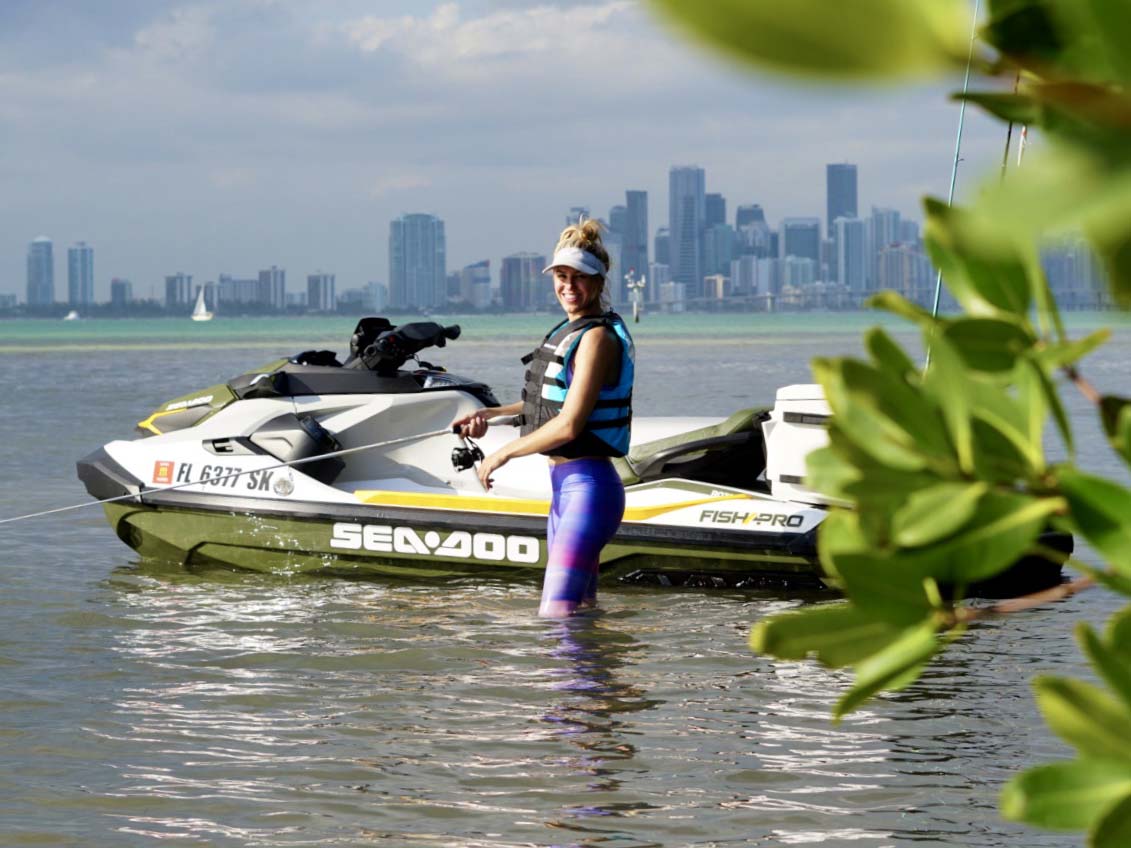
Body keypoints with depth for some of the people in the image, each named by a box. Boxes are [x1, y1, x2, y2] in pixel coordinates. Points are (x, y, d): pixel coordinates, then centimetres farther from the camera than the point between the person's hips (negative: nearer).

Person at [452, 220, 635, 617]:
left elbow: (569, 424, -20)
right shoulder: (570, 330, 16)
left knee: (554, 618, -18)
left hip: (588, 487, -11)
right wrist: (489, 414, 19)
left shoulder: (597, 338, -15)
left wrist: (504, 453, -9)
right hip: (565, 486, 11)